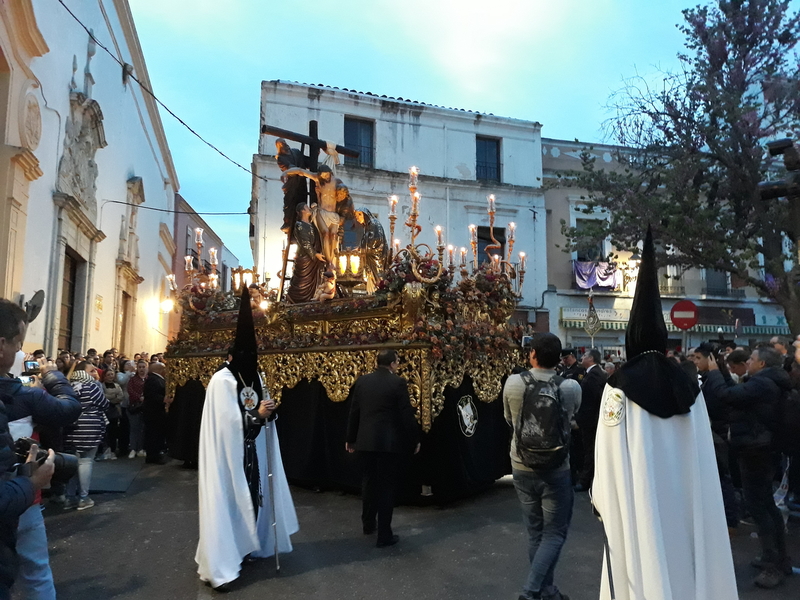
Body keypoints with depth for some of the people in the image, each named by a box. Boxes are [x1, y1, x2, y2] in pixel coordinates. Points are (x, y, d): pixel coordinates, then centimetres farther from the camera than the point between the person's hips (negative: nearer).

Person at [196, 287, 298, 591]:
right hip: (227, 455, -7)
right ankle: (218, 565, 6)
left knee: (251, 498, 14)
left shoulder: (255, 377, 7)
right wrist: (258, 414, -21)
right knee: (227, 503, -3)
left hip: (250, 453, 7)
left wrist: (268, 413, -10)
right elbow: (227, 423, -20)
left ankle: (246, 547, 31)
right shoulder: (222, 380, -17)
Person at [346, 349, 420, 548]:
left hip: (365, 441, 5)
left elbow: (354, 412, 8)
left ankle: (368, 523, 36)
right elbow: (407, 414, -10)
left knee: (369, 481, 21)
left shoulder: (362, 381, 3)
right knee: (386, 486, 4)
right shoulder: (398, 382, -11)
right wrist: (415, 439, 2)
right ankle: (384, 535, 10)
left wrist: (350, 438, 18)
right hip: (389, 442, -4)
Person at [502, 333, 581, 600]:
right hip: (557, 470, -2)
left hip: (522, 468, 2)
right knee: (554, 533, 11)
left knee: (535, 533, 16)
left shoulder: (513, 383, -11)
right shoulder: (571, 387, -14)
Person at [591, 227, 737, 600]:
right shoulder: (689, 386, 1)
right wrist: (694, 499, 15)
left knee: (642, 567, 4)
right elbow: (703, 459, 5)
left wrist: (601, 499, 3)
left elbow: (609, 452, -10)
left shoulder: (620, 386, -12)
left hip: (636, 500, -4)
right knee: (681, 556, 15)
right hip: (684, 497, 5)